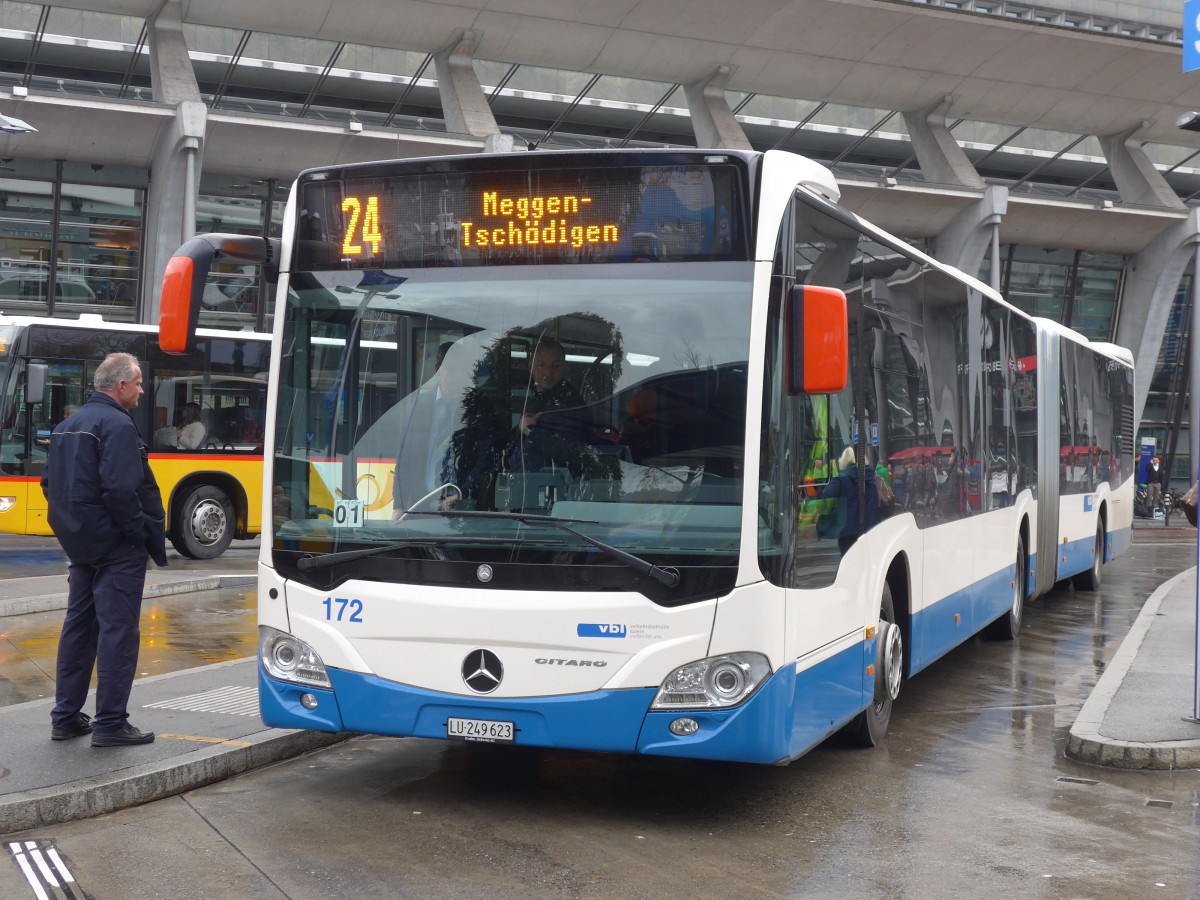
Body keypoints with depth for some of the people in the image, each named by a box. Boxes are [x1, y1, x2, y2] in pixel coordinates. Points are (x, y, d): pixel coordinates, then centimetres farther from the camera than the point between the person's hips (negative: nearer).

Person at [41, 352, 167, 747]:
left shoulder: (68, 425, 14)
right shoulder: (117, 425, -16)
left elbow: (50, 482, 16)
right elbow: (120, 489, -25)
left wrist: (73, 524, 17)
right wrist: (140, 533, -15)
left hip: (80, 544, 9)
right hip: (115, 545, -9)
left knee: (78, 627, 15)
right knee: (118, 630, -4)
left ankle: (66, 717, 20)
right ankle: (110, 723, -2)